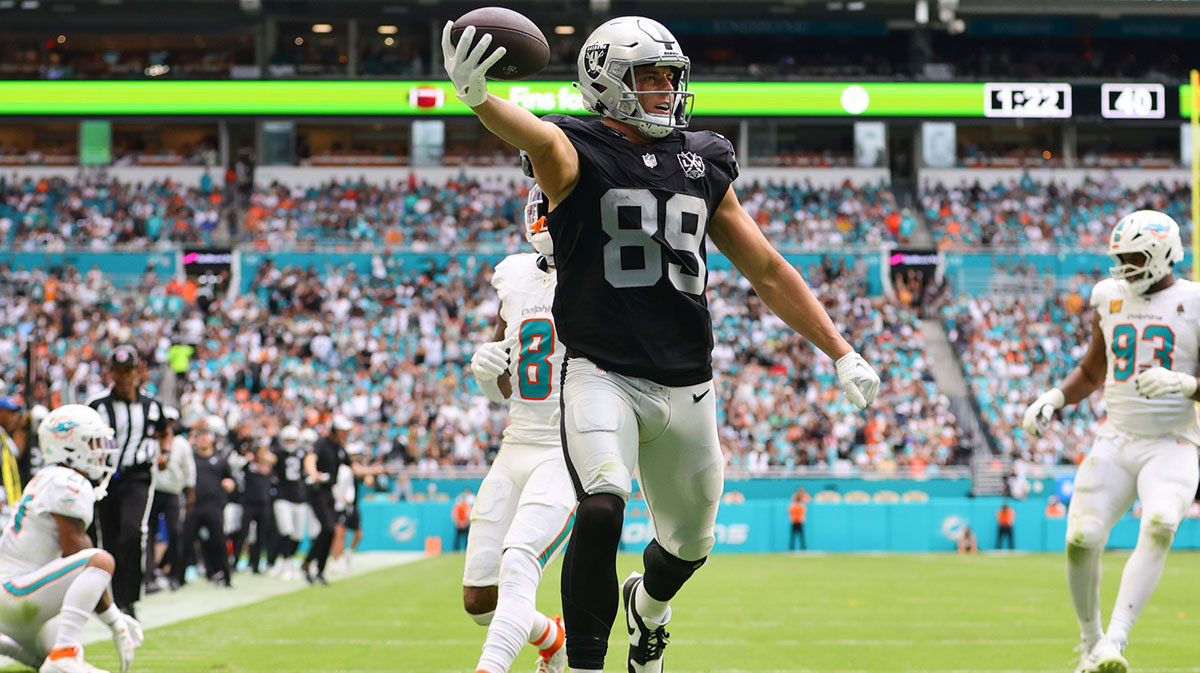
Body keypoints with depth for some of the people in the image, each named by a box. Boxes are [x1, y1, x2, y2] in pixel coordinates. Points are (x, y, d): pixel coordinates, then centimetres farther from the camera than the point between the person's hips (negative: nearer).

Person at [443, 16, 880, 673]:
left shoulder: (703, 164, 13)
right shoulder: (579, 155, -4)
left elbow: (767, 269, 18)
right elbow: (540, 139, -29)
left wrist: (841, 353, 15)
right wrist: (478, 98, -53)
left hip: (686, 388, 5)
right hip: (603, 374, -5)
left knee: (688, 543, 17)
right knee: (602, 509, -29)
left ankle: (646, 604, 52)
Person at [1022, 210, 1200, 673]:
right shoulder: (1109, 298, 9)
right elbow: (1092, 371, 23)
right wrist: (1054, 398, 5)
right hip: (1116, 442, 4)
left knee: (1159, 527, -30)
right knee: (1081, 542, -9)